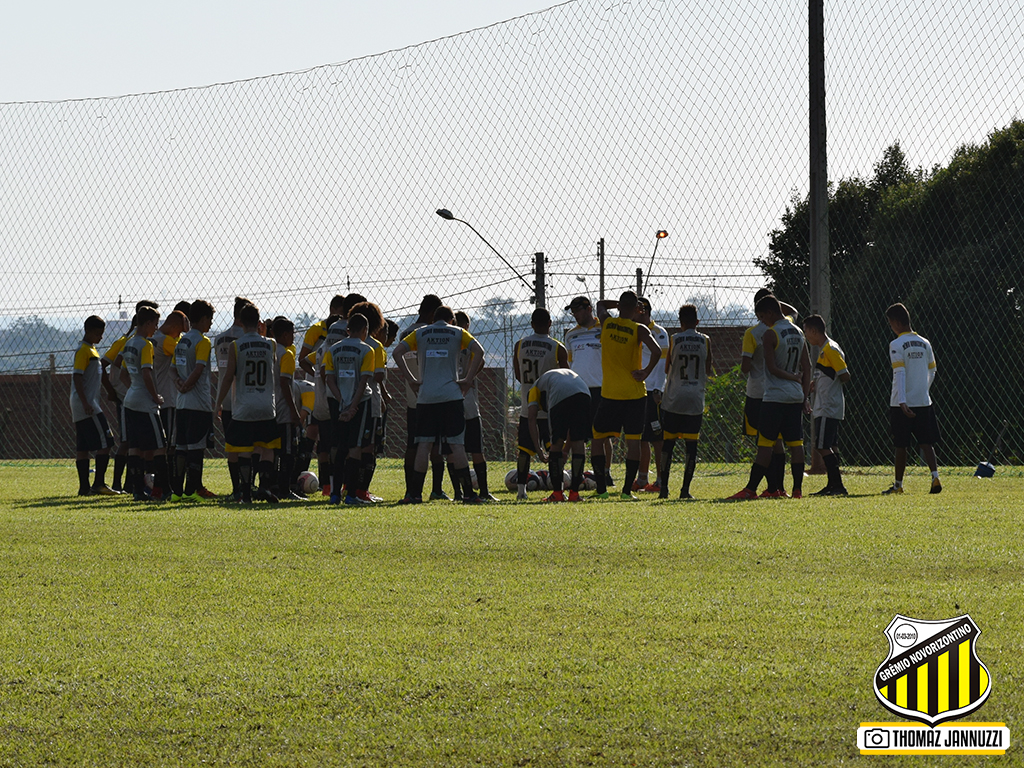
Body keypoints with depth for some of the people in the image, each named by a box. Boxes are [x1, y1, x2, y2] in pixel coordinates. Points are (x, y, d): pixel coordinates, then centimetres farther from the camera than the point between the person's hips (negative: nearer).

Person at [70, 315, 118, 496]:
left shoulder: (91, 349, 19)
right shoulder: (83, 350, -11)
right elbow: (77, 377, -18)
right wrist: (86, 403, -22)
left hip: (86, 406, 10)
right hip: (87, 406, -10)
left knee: (83, 447, 7)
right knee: (105, 443, -11)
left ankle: (84, 487, 6)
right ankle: (98, 484, -11)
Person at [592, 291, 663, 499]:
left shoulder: (606, 323, 1)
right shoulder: (639, 330, -6)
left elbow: (600, 305, 25)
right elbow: (656, 352, -22)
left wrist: (620, 304, 22)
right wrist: (646, 372, -9)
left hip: (609, 394, 1)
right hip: (634, 394, -1)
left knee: (597, 438, 11)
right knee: (633, 441, 5)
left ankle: (601, 488, 3)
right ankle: (627, 489, 1)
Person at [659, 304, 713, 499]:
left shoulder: (674, 340, -2)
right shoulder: (705, 341, 1)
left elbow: (667, 369, 5)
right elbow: (708, 370, 9)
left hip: (674, 398, -1)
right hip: (696, 399, 1)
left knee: (668, 441, 7)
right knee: (691, 443, 2)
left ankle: (664, 486, 1)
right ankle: (685, 488, -3)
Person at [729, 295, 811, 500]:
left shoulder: (770, 334, -11)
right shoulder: (798, 334, 12)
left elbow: (772, 368, -15)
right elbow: (807, 366, 13)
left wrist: (793, 377, -1)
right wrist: (805, 395, 13)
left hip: (774, 397, -7)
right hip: (796, 397, 7)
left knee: (765, 444, -6)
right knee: (795, 443, 6)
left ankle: (751, 489, -6)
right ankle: (798, 489, 5)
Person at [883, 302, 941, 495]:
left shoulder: (897, 345, -9)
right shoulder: (924, 343, 9)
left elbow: (900, 374, -18)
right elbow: (932, 372, 15)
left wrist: (902, 402, -24)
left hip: (902, 404, -4)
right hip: (923, 401, 4)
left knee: (901, 445, 5)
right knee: (926, 442, 2)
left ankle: (898, 484, 13)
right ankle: (935, 476, -17)